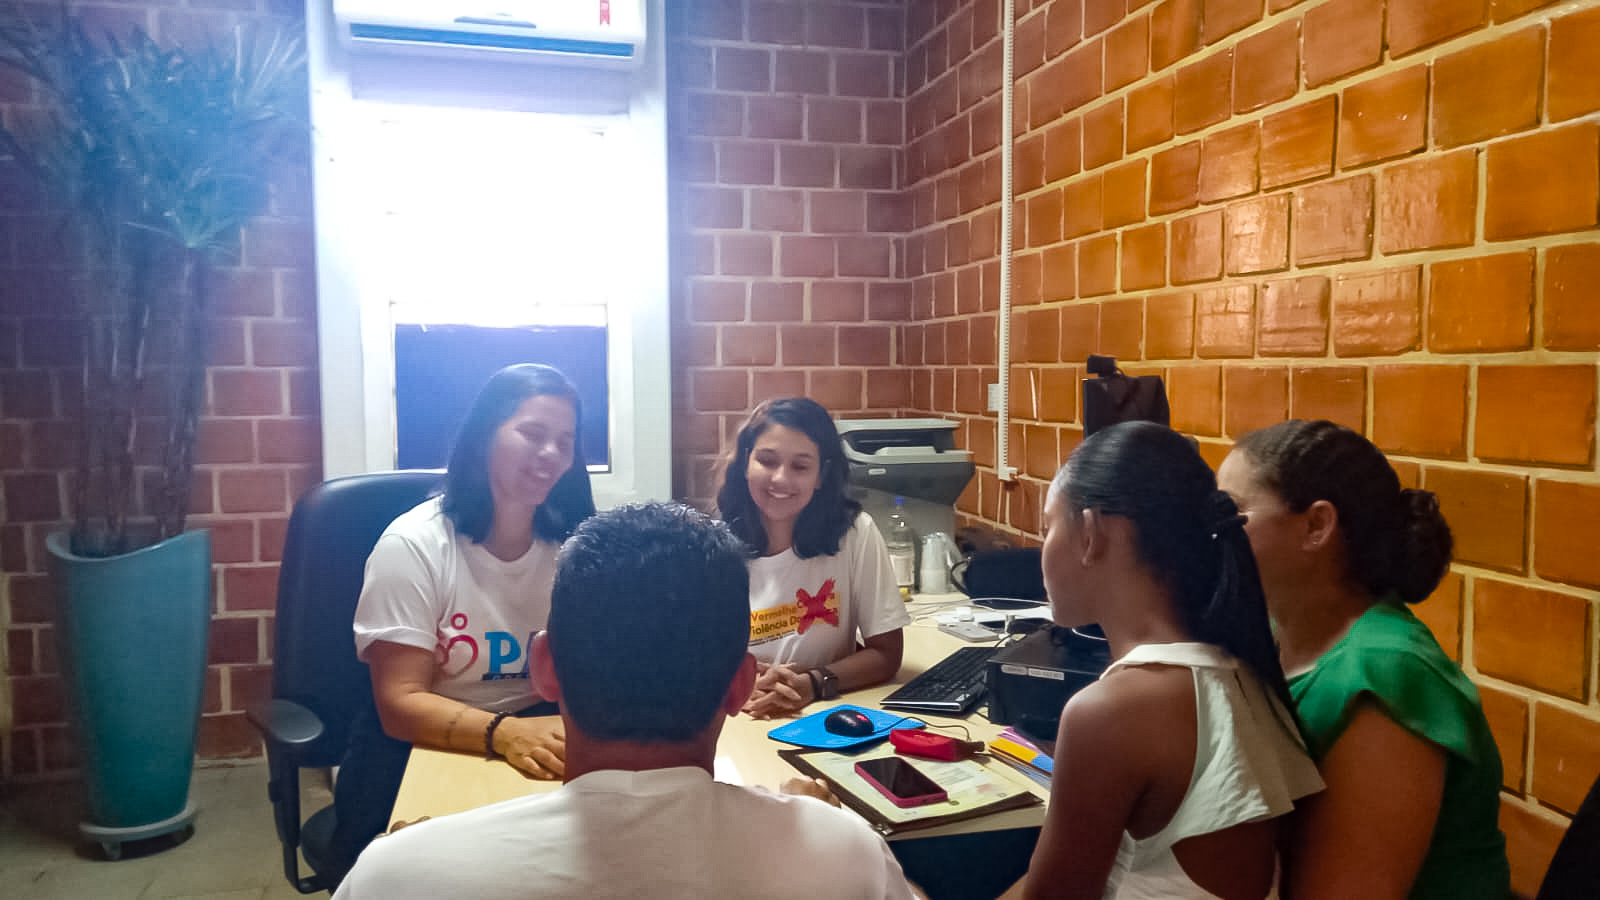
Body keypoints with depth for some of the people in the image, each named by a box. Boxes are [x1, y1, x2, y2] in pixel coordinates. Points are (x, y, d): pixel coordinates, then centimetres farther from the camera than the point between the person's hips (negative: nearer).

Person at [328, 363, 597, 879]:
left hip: (541, 729, 4)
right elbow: (401, 704, -17)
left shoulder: (574, 544, 1)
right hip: (421, 742, -3)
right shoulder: (412, 546, -12)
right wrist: (505, 733, -35)